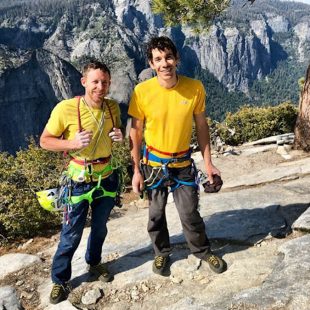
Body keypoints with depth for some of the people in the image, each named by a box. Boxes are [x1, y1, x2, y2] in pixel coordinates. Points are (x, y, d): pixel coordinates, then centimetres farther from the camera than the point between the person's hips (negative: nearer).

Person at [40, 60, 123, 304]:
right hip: (80, 180, -4)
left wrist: (119, 137, -11)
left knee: (100, 227, 21)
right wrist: (72, 143, -28)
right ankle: (60, 279, 27)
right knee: (72, 233, 5)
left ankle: (94, 262, 47)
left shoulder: (113, 107, -5)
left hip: (107, 177, 4)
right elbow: (45, 141, -11)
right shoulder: (65, 108, -19)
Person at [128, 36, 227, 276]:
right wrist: (137, 170, -5)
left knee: (190, 213, 7)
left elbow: (201, 126, -1)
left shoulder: (195, 87, -13)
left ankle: (203, 250, 35)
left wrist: (208, 162, 0)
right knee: (156, 213, 15)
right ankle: (162, 252, 40)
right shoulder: (142, 91, -16)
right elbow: (136, 132, -6)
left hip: (183, 163, 0)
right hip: (153, 163, 0)